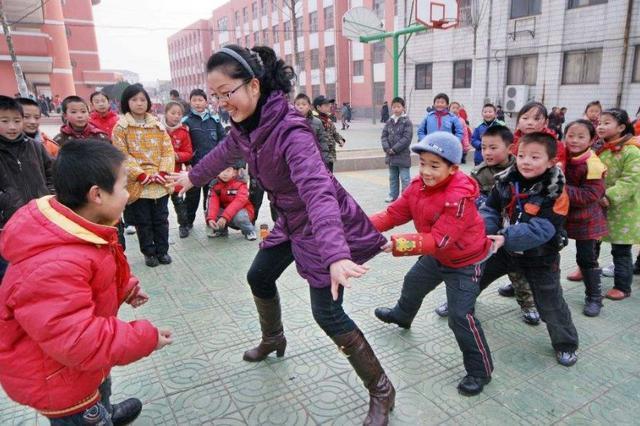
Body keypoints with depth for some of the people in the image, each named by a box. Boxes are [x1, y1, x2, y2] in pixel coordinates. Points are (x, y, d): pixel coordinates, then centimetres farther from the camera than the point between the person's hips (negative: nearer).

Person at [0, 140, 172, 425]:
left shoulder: (70, 228, -10)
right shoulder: (55, 266, -42)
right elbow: (78, 342, -40)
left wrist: (125, 288, -4)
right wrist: (145, 338, -31)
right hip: (56, 378, -9)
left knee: (100, 386, 35)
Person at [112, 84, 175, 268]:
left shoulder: (157, 125, 7)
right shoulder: (121, 127, -3)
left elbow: (168, 150, 3)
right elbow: (122, 155, -9)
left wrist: (163, 172, -10)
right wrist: (140, 174, -17)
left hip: (160, 182, 3)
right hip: (138, 183, -2)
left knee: (161, 219, 12)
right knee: (143, 221, 8)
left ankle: (162, 250, 25)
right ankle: (149, 252, 23)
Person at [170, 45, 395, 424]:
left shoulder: (290, 130, -31)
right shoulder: (246, 125, -4)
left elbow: (318, 189, -45)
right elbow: (225, 153, 19)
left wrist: (335, 254, -58)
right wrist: (193, 177, 37)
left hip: (325, 225, -9)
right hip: (292, 222, 9)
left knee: (327, 313, -8)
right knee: (259, 277, 22)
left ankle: (381, 391, 12)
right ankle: (273, 339, 52)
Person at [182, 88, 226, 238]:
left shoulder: (214, 120, 7)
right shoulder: (186, 121, -2)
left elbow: (223, 138, 10)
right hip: (195, 166, -2)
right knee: (192, 195, 6)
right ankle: (187, 223, 20)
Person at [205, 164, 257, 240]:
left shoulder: (240, 184, -17)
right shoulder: (215, 185, -4)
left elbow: (238, 202, -32)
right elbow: (213, 203, -19)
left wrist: (224, 217, -43)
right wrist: (211, 218, -38)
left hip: (241, 211, -4)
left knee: (239, 216, -39)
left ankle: (249, 231, -5)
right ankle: (221, 230, 11)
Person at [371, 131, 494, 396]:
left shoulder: (459, 198, -35)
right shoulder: (419, 186, -12)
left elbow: (439, 240, -38)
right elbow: (394, 213, -13)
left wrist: (397, 245, -45)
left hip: (465, 262, -8)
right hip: (436, 256, 8)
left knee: (461, 317, -11)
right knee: (413, 283, 27)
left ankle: (480, 371, 11)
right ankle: (402, 315, 61)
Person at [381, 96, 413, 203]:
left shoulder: (407, 122, -8)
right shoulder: (389, 121, 8)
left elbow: (407, 138, -15)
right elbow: (384, 136, 6)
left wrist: (394, 149, -16)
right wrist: (387, 148, -9)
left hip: (403, 155, -6)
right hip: (390, 155, 6)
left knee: (405, 178, 0)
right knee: (392, 177, 16)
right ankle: (393, 195, 28)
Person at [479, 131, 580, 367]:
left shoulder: (556, 192, -22)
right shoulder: (505, 181, -10)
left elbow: (541, 229, -30)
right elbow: (489, 210, -7)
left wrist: (507, 238, -40)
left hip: (540, 257, -4)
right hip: (505, 249, 4)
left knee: (550, 303, 7)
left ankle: (566, 344, 32)